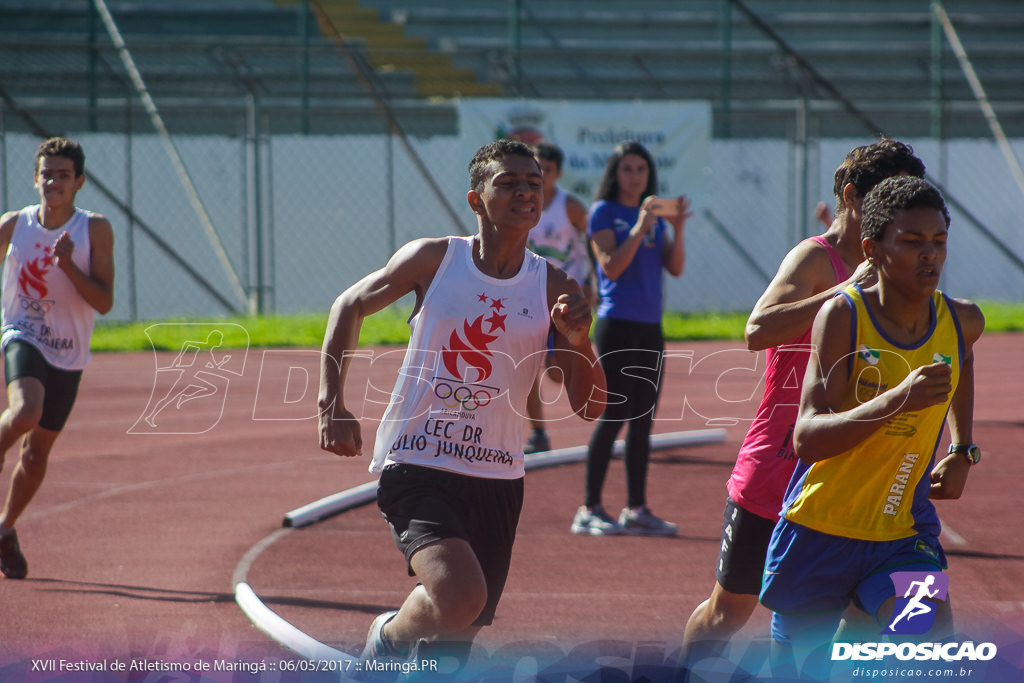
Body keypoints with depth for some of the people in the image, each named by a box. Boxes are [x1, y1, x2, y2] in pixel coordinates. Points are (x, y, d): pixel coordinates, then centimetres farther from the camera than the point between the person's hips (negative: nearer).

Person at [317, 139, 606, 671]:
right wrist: (331, 403, 3)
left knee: (456, 639, 7)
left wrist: (578, 341, -18)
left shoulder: (553, 288, 1)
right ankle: (389, 636, 4)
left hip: (497, 481, 4)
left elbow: (589, 407, 1)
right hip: (417, 466, -4)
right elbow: (349, 307, 13)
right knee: (459, 595, -27)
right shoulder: (433, 259, -4)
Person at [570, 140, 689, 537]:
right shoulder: (604, 212, -2)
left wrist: (676, 229, -7)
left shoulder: (656, 214, 15)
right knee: (613, 416, -9)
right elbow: (611, 266, -13)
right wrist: (640, 228, -20)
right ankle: (589, 510, -6)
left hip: (650, 326, 6)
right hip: (616, 324, -6)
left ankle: (636, 508, 12)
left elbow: (675, 268, 8)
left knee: (643, 419, 7)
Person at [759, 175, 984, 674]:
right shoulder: (842, 316, -18)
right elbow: (806, 438, -27)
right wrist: (897, 400, -39)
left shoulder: (962, 323, -5)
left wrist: (962, 450, 14)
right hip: (818, 534, -2)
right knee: (796, 670, 14)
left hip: (903, 537, 2)